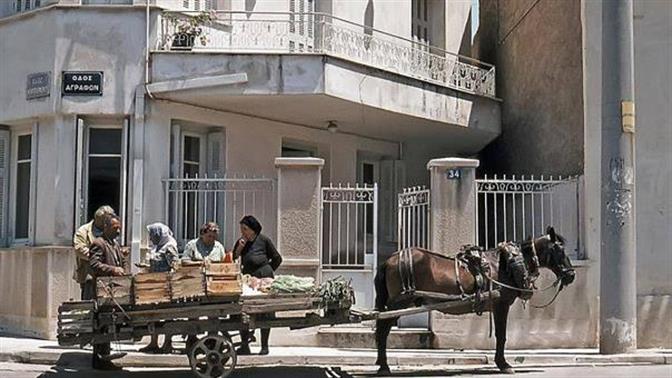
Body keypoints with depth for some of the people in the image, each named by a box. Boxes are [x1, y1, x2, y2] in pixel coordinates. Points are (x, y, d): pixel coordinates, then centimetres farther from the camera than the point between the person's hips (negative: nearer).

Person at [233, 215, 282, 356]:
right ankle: (244, 345, 5)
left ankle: (265, 346, 10)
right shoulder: (240, 242, 11)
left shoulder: (263, 240, -2)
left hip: (263, 279, -4)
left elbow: (277, 259, 6)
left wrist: (268, 271, 2)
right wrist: (238, 249, -6)